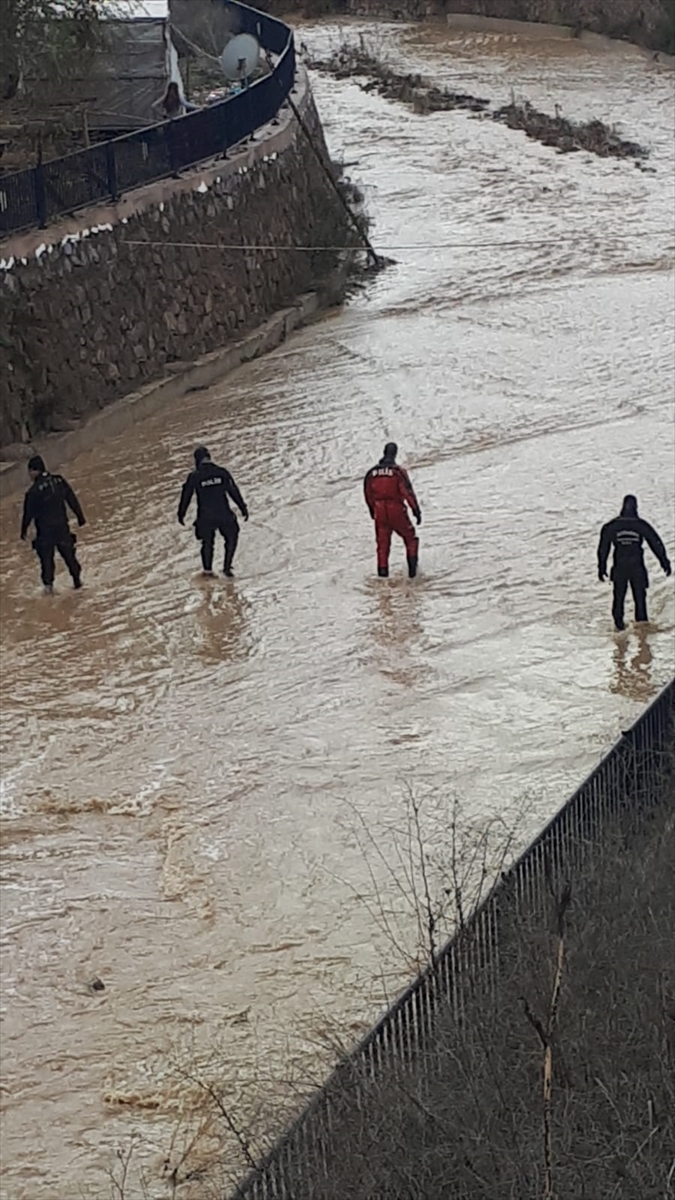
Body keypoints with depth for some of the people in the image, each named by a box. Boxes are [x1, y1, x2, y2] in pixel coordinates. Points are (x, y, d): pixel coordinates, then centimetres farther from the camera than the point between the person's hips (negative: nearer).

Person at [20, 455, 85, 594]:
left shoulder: (34, 491, -18)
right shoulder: (60, 482, -3)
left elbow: (28, 513, -11)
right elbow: (73, 500, 5)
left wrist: (24, 530, 2)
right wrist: (80, 518, 16)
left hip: (44, 530, -4)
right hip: (62, 527, 4)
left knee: (46, 556, 8)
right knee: (68, 553, 17)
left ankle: (48, 583, 3)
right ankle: (77, 579, 24)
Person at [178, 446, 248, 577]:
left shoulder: (194, 476, -4)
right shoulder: (222, 472, -2)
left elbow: (186, 496, 4)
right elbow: (234, 491, 1)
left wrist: (181, 514, 17)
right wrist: (243, 508, 9)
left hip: (205, 517, 0)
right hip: (224, 515, 0)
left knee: (207, 542, 20)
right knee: (231, 539, 21)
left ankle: (208, 570, 21)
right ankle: (227, 567, 17)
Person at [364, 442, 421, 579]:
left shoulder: (372, 473, 2)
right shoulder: (398, 471, -12)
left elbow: (368, 495, 11)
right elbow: (408, 492, -15)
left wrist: (372, 511, 25)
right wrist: (416, 511, -11)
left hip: (380, 513, 3)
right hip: (397, 512, -3)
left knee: (382, 542, 15)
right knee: (410, 538, 14)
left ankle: (382, 569, 12)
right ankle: (412, 563, 5)